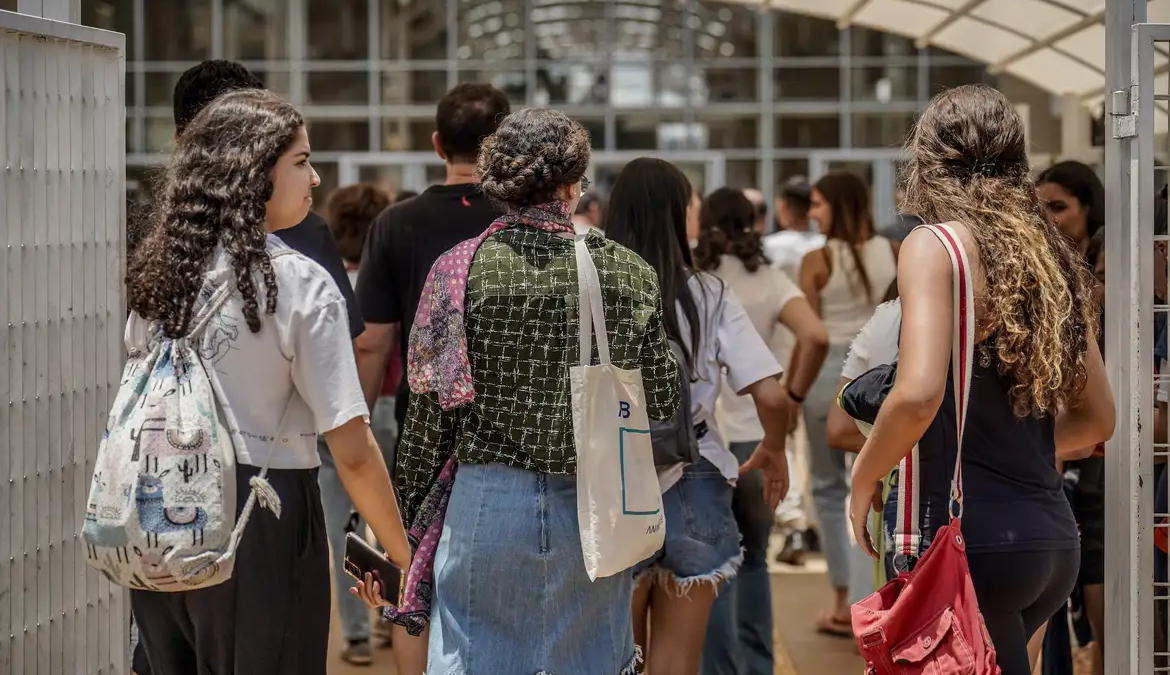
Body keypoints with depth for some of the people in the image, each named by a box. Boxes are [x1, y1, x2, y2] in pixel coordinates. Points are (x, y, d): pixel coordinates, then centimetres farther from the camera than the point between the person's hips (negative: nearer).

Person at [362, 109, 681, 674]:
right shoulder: (628, 272, -3)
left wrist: (407, 510, 8)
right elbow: (662, 403, 4)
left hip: (487, 502, -1)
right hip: (595, 507, 1)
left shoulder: (459, 270, -6)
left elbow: (432, 406, -2)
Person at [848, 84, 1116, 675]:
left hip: (971, 538, -8)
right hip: (1054, 539, 8)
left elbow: (918, 394, -21)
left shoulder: (936, 244, -8)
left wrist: (862, 482, -6)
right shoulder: (1050, 258, 13)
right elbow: (1097, 417, 19)